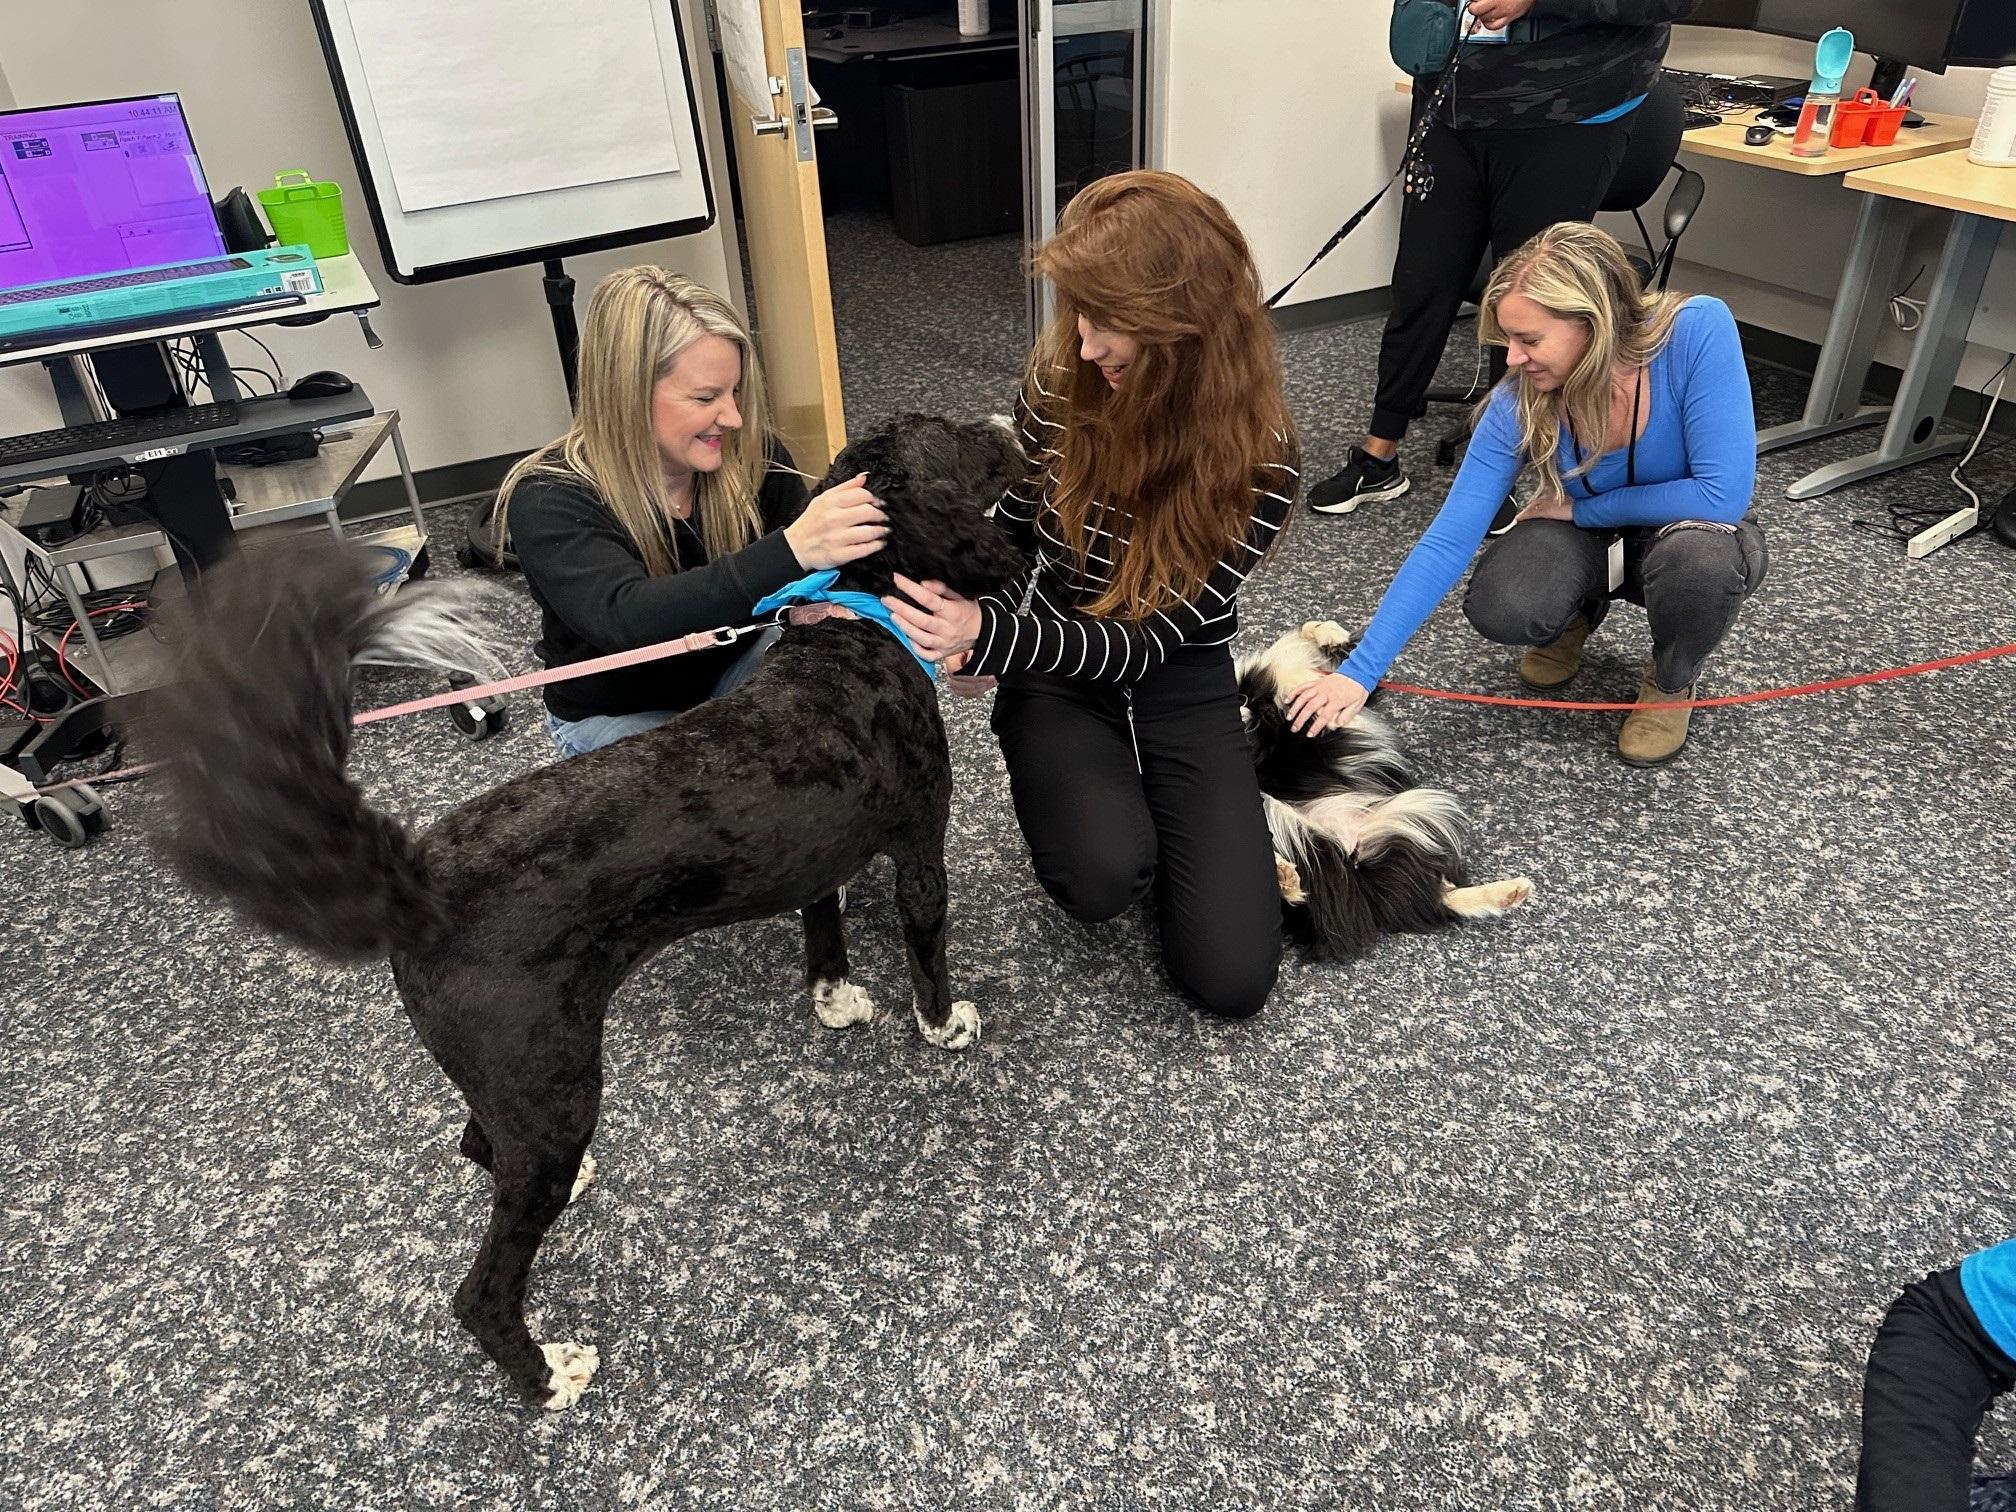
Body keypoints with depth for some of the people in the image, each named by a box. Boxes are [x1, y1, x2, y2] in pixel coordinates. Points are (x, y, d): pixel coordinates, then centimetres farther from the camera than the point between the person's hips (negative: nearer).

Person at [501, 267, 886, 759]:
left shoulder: (749, 452, -16)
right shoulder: (548, 502, -27)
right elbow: (626, 621, -45)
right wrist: (789, 549, -58)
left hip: (736, 667, 4)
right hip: (617, 714, -3)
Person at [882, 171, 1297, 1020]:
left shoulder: (1257, 458, -20)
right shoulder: (1057, 384, -12)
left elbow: (1152, 639, -20)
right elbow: (1014, 533, 3)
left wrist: (990, 635, -34)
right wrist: (972, 634, -17)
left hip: (1181, 686, -1)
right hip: (1057, 679, 1)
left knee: (1231, 977, -10)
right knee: (1102, 877, -31)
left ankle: (1159, 808, 18)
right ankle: (1112, 805, 7)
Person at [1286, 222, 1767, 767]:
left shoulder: (1699, 332, -32)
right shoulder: (1518, 404, -24)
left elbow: (1725, 494, -31)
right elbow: (1447, 542, -25)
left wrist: (1580, 507, -21)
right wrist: (1360, 671, -29)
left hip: (1693, 533, -1)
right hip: (1591, 537, 2)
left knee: (1698, 552, -38)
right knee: (1499, 610, -28)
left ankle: (1670, 682, -3)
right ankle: (1578, 609, 11)